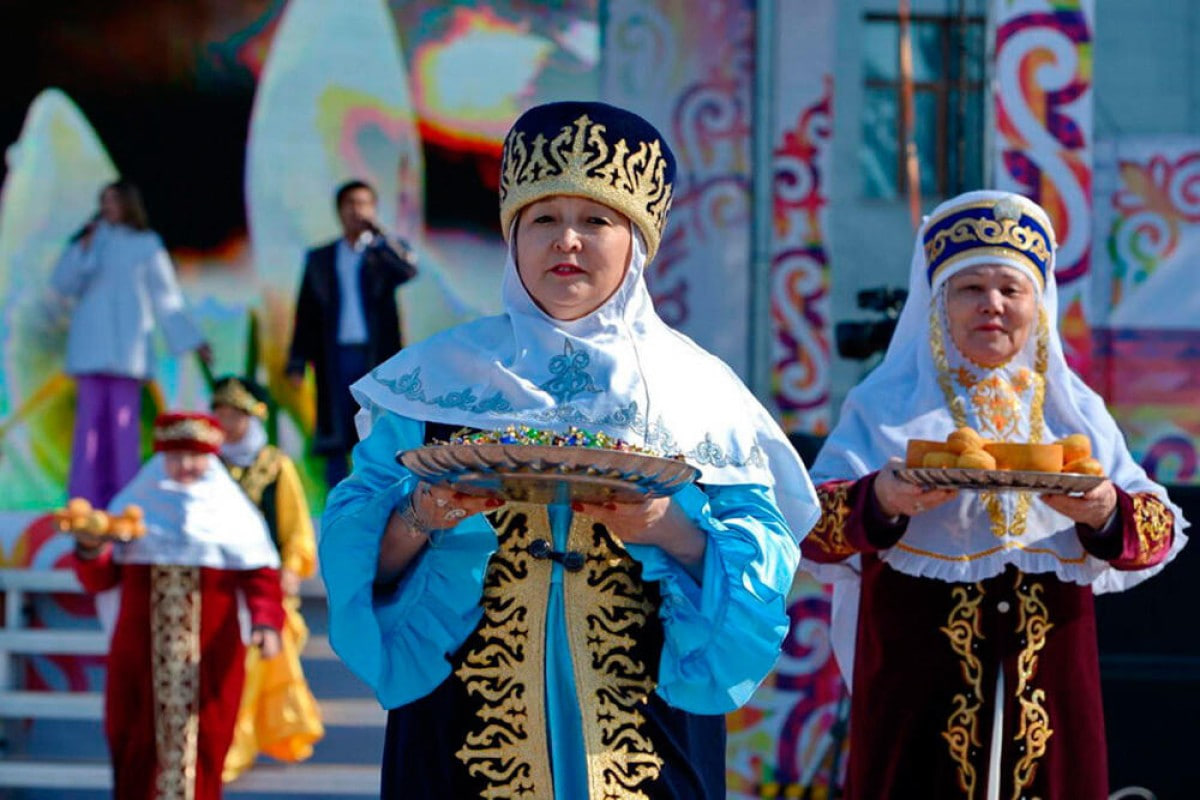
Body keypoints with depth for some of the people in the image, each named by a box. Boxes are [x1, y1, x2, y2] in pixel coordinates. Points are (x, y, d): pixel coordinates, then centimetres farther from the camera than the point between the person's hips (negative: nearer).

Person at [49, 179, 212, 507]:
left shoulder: (147, 245, 6)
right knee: (90, 416, -4)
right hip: (91, 344, 2)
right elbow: (62, 286, 4)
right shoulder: (90, 239, 12)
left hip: (127, 345, -2)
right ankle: (87, 499, -3)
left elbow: (165, 296, 8)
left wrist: (192, 341, 4)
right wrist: (84, 248, -8)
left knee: (124, 418, -8)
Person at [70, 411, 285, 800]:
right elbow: (100, 578, 5)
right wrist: (91, 548, -16)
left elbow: (260, 576, -3)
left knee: (202, 747, -2)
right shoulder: (136, 504, 9)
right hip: (140, 651, 1)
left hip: (209, 654, -1)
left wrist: (266, 622, -20)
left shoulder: (230, 509, 3)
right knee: (138, 746, 0)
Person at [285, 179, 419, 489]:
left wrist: (377, 233, -16)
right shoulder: (320, 259, 13)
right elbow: (306, 312, 11)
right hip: (336, 356, 2)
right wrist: (297, 363, 4)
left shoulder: (386, 251, 8)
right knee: (335, 442, 1)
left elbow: (409, 271, -14)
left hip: (377, 356, -2)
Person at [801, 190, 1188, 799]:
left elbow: (1160, 531, 4)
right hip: (919, 696, -2)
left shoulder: (1075, 411, 13)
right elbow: (813, 530, -6)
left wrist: (1105, 513, -18)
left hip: (1048, 695, 2)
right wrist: (881, 502, -26)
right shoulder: (886, 407, 5)